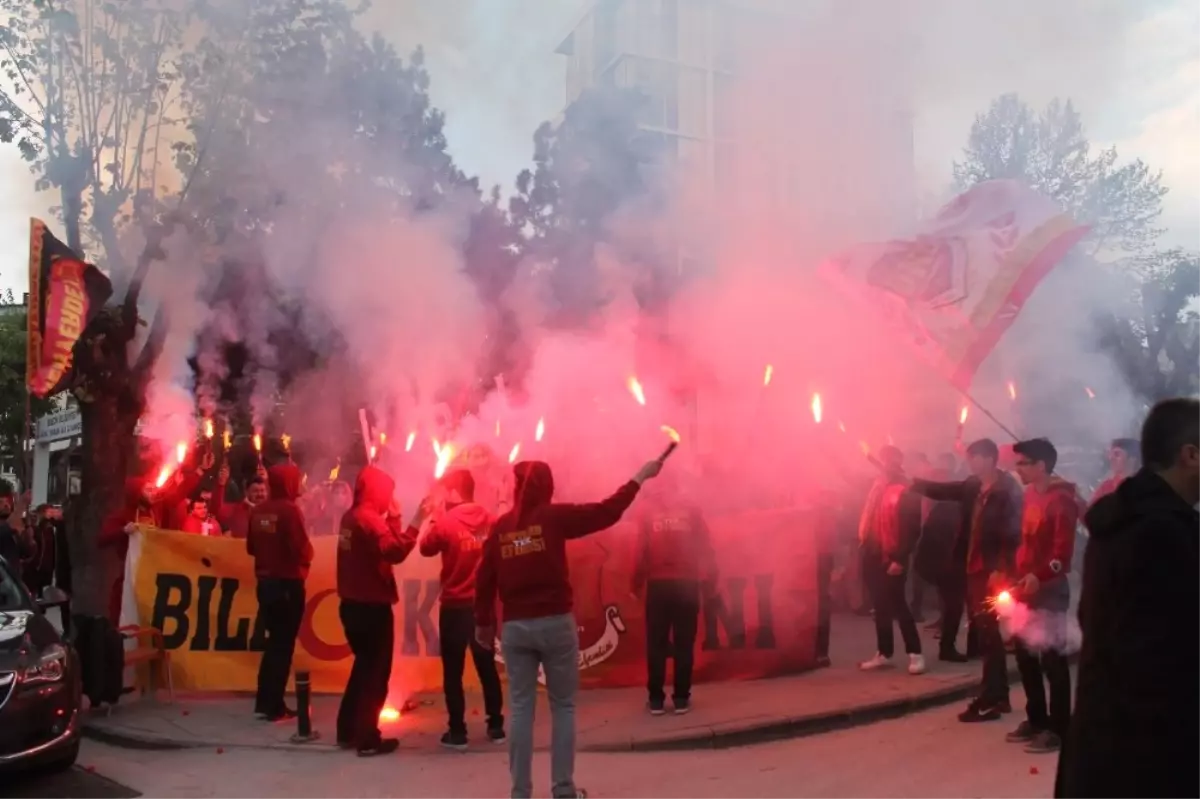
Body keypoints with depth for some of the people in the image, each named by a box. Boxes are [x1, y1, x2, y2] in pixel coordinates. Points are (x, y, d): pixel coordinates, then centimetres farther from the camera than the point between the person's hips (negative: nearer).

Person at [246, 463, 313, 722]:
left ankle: (264, 701, 23)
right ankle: (275, 707, 5)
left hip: (265, 582, 7)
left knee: (274, 641, 18)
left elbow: (251, 547, 13)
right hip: (288, 584, -7)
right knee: (283, 645, 1)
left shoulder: (258, 511, 6)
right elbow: (303, 550, -19)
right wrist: (307, 555, 1)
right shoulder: (289, 509, -16)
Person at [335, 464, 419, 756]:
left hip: (352, 603, 9)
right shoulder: (370, 519, -17)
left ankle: (347, 731, 25)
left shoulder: (351, 517, 12)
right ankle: (368, 739, 2)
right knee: (376, 672, 0)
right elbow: (394, 551, -30)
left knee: (364, 666, 20)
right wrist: (415, 523, -28)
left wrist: (392, 519, 6)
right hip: (372, 606, -9)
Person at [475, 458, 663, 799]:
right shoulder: (554, 516, -5)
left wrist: (483, 622, 17)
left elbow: (485, 578, 5)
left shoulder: (500, 527, 4)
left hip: (515, 627, 3)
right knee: (563, 706, 10)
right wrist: (640, 477, 5)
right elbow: (607, 512, -5)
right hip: (556, 623, -2)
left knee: (521, 708, 8)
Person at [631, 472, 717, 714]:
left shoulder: (647, 513, 3)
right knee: (684, 643, 6)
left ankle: (656, 699, 9)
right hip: (687, 584, 1)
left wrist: (637, 584, 7)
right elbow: (706, 549, 2)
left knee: (656, 643, 6)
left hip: (658, 584, 0)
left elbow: (639, 552, -3)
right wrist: (709, 582, 9)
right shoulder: (691, 511, 5)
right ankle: (681, 698, 8)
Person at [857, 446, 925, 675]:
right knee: (880, 606, 12)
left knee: (897, 605, -5)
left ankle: (915, 653, 6)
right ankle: (884, 653, 20)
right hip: (872, 555, 7)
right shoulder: (876, 485, 12)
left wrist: (900, 559, -17)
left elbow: (912, 529, -14)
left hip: (892, 558, -7)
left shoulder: (906, 491, -10)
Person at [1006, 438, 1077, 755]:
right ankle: (1036, 719, 24)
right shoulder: (1030, 495, 13)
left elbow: (1063, 550, -20)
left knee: (1051, 658, -2)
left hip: (1049, 588, -8)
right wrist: (1016, 576, 14)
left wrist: (1039, 576, -31)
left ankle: (1058, 728, 8)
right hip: (1025, 586, 8)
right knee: (1025, 654, 12)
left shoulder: (1061, 499, -12)